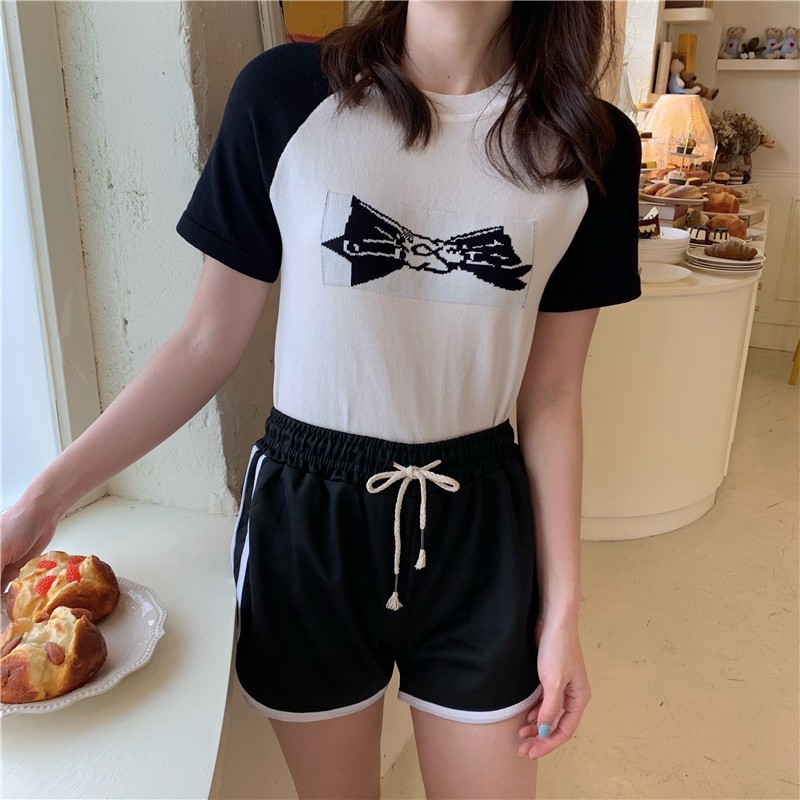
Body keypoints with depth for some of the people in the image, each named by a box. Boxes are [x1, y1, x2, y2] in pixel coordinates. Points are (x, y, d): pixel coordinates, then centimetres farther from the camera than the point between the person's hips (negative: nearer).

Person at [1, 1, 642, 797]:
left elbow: (549, 400, -2)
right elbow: (208, 343, -4)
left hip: (478, 528, 2)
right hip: (305, 516, 0)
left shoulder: (591, 145, -5)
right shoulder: (283, 93, -10)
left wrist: (561, 608, 1)